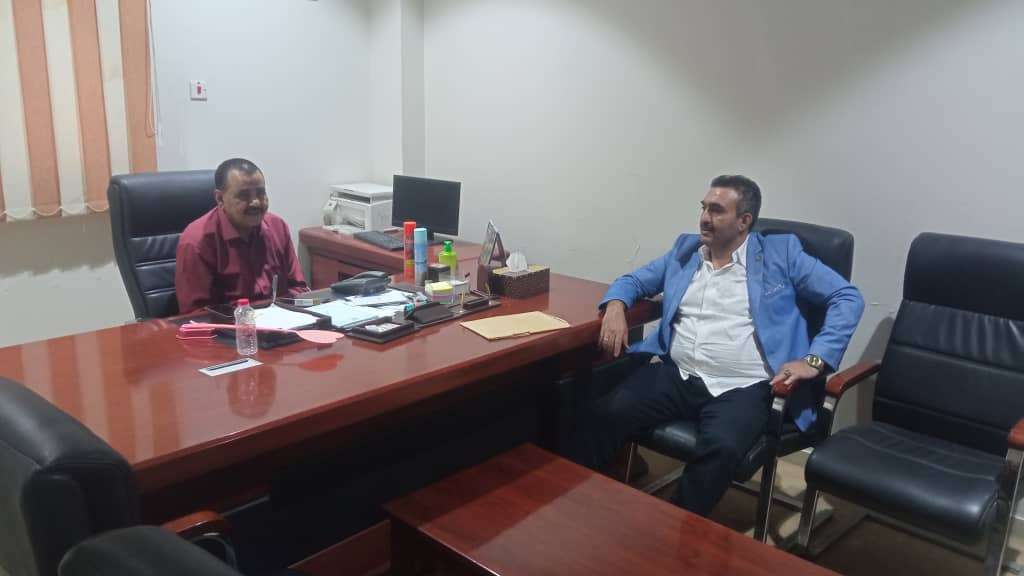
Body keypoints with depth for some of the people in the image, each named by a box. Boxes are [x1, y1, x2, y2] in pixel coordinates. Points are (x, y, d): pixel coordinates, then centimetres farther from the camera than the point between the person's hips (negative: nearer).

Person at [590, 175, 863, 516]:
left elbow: (848, 298, 4)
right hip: (676, 376, 4)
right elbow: (634, 280, 25)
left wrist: (815, 360, -10)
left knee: (721, 449, -35)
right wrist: (615, 306, 0)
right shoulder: (685, 250, 18)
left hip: (742, 388, -3)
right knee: (606, 414, -22)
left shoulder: (781, 253, 5)